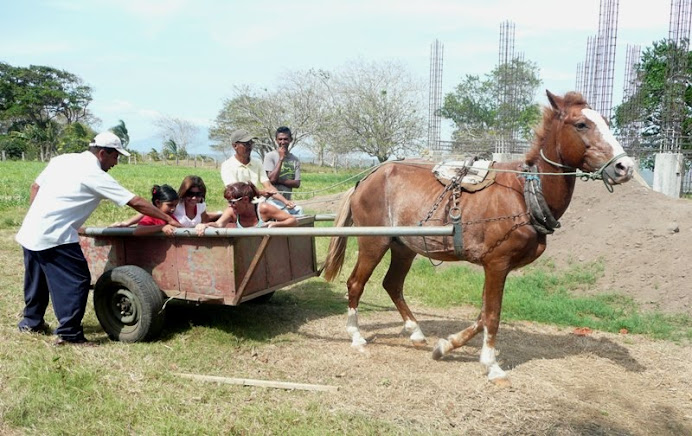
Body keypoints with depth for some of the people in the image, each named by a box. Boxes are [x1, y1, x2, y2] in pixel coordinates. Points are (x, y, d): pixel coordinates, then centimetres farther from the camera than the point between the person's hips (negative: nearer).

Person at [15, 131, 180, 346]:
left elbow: (36, 186, 17)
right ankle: (69, 333, -3)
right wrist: (168, 219, -8)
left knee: (37, 278, 23)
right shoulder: (96, 176, -11)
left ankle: (31, 321, 38)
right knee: (77, 280, -3)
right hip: (54, 236, -9)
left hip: (29, 230, 9)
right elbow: (136, 203, -12)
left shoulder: (62, 160, 11)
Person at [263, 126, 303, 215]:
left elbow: (297, 183, 2)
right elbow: (272, 179, -12)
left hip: (287, 201, 5)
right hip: (272, 200, -5)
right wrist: (281, 159, -11)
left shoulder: (295, 160, 10)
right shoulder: (270, 156, -2)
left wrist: (280, 181, -12)